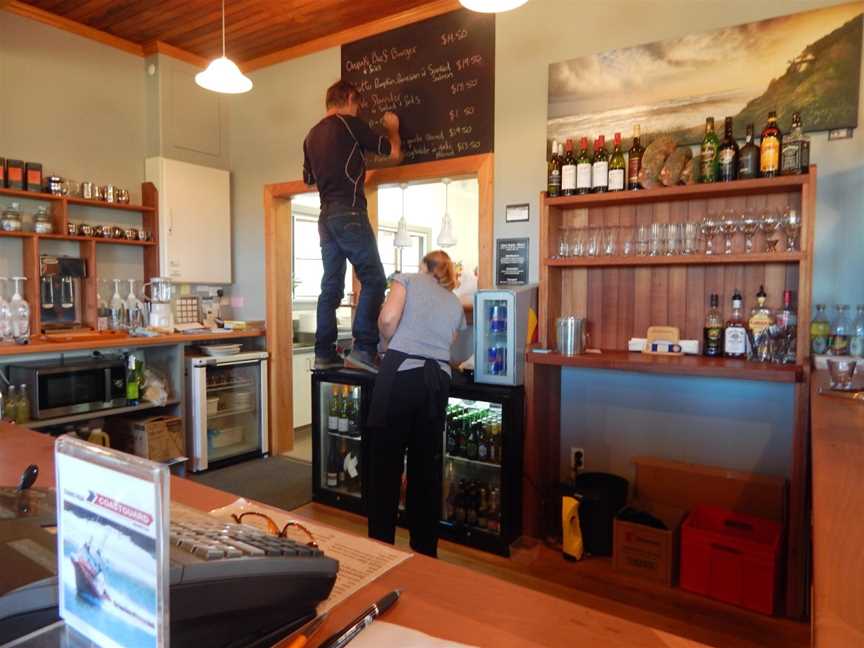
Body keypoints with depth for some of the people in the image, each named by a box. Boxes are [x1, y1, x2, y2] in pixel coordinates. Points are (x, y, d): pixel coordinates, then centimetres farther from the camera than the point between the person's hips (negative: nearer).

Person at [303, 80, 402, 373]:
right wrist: (393, 129, 23)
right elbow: (394, 153, 2)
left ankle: (325, 354, 5)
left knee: (331, 286, 6)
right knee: (374, 280, -8)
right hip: (349, 212, -8)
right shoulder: (350, 123, -2)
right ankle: (363, 349, -16)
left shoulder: (312, 135, 19)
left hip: (326, 215, 8)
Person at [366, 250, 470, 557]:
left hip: (401, 373, -4)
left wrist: (390, 344, 12)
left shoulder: (408, 279, 12)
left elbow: (388, 319, -6)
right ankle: (425, 549, 23)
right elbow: (453, 352, 16)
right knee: (427, 466, 13)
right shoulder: (456, 303, 24)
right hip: (438, 379, 4)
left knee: (385, 463, 5)